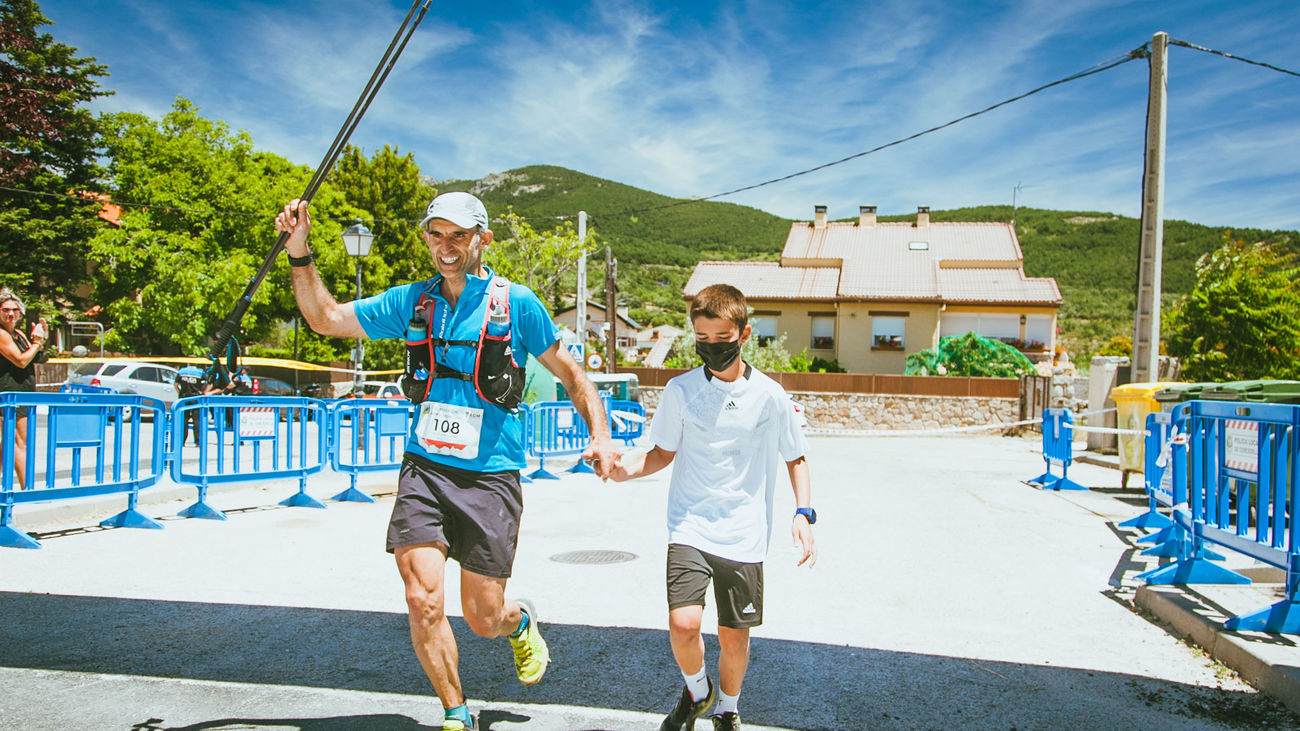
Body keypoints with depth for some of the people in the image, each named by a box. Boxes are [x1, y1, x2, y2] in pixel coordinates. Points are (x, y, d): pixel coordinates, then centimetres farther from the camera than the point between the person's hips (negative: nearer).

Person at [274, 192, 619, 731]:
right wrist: (300, 253, 0)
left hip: (490, 476, -2)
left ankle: (521, 621, 42)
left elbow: (570, 373, 6)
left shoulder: (516, 303, -1)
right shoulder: (413, 301, 7)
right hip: (423, 468, 3)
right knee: (423, 602, -10)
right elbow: (326, 319, 13)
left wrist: (600, 435, -7)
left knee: (483, 618, 3)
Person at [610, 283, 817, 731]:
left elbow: (795, 458, 10)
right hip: (690, 528, 0)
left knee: (734, 636, 7)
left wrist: (803, 514, -2)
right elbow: (664, 452, 9)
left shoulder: (770, 396, -3)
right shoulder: (680, 391, -1)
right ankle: (696, 691, 19)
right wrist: (627, 468, -11)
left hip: (745, 537, 0)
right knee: (683, 624, -15)